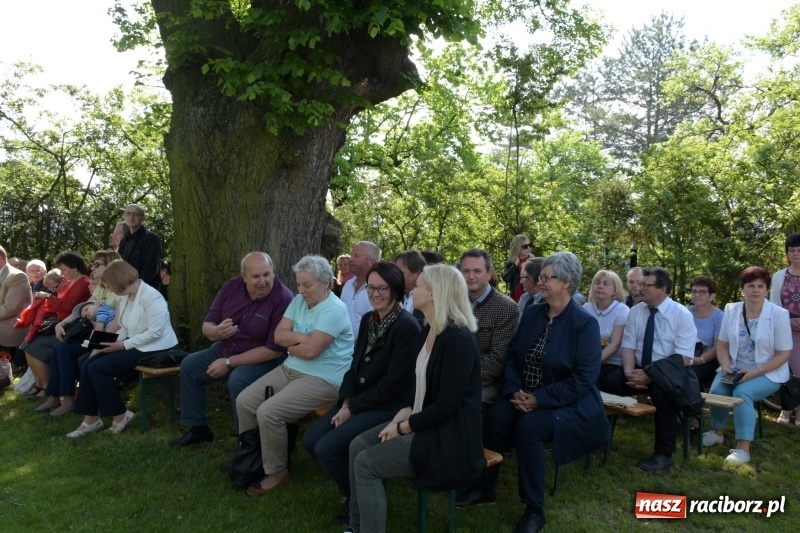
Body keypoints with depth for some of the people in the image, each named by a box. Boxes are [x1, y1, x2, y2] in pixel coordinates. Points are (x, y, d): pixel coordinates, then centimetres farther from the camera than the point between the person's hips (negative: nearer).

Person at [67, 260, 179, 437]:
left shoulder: (150, 296, -20)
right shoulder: (124, 297, 10)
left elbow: (155, 332, -25)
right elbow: (124, 328, 12)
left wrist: (124, 345, -19)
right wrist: (112, 343, -6)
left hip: (153, 349, -9)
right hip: (133, 346, 9)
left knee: (98, 368, -16)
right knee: (87, 365, -3)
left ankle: (120, 416, -1)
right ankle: (91, 419, 5)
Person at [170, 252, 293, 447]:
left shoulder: (283, 298, -26)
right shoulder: (231, 287, -7)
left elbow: (275, 349, -27)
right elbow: (207, 326, 0)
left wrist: (229, 363, -23)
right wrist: (217, 331, -27)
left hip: (265, 359, -7)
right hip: (226, 349, 8)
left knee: (237, 381, -32)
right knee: (189, 366, 6)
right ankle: (198, 428, 19)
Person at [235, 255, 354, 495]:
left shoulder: (334, 310, -18)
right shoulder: (299, 300, 8)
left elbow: (310, 350, -25)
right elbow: (279, 335, 3)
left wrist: (291, 344, -5)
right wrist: (302, 337, -14)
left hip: (322, 379, -9)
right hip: (290, 369, 9)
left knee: (268, 412, -23)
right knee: (244, 401, -3)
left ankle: (277, 473, -2)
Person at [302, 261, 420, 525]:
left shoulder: (407, 327, -18)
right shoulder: (368, 319, 7)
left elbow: (394, 383, -20)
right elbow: (355, 365, 11)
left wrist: (353, 408, -15)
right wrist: (346, 402, -5)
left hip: (389, 407, -8)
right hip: (359, 400, 8)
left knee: (327, 448, -18)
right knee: (310, 440, -2)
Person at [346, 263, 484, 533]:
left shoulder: (458, 338, -23)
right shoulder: (428, 331, 7)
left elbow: (447, 405, -23)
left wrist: (403, 427, -15)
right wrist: (401, 416, -2)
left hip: (448, 437, -9)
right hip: (422, 423, 9)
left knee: (366, 463, -12)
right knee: (358, 444, 3)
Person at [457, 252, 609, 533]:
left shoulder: (585, 323, -13)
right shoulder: (531, 314, 5)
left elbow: (584, 378, -18)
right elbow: (512, 356, 6)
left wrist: (539, 399, -21)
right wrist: (515, 391, -12)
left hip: (568, 404, -5)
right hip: (525, 396, 5)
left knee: (528, 427, -32)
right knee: (494, 417, -23)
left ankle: (535, 508, -12)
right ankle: (485, 487, -2)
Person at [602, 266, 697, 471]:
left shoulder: (682, 315, -10)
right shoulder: (636, 311, 3)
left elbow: (682, 359, -17)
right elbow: (628, 346, 1)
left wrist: (651, 376, -27)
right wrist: (629, 372, -19)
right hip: (640, 368, 4)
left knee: (661, 391, -36)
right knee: (608, 383, -23)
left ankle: (663, 454, -19)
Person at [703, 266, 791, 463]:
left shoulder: (779, 314, -10)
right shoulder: (731, 310, 0)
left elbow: (783, 354, -9)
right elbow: (722, 345, 6)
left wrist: (756, 372, -20)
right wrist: (726, 367, -13)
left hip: (767, 373, -3)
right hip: (735, 369, 3)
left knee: (742, 392, -30)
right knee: (717, 390, -23)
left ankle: (743, 449, -24)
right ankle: (717, 432, 5)